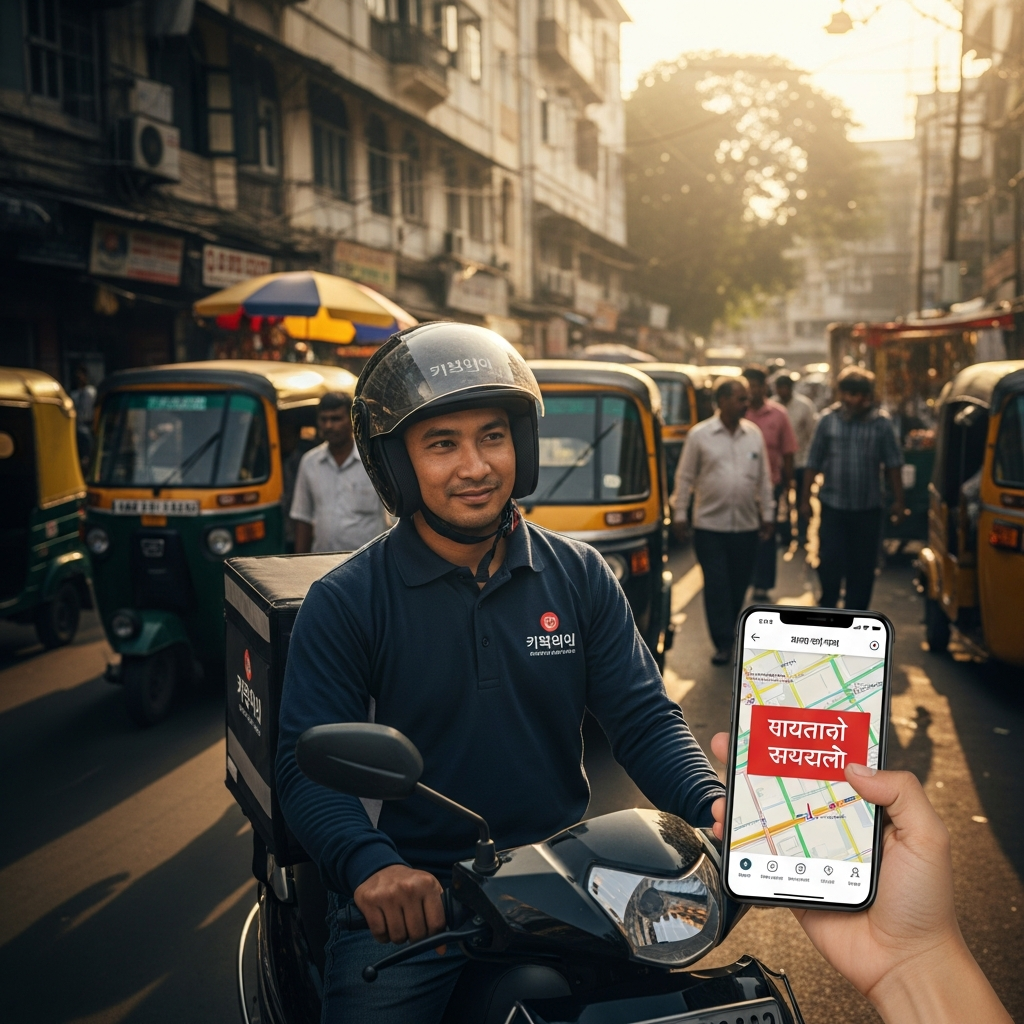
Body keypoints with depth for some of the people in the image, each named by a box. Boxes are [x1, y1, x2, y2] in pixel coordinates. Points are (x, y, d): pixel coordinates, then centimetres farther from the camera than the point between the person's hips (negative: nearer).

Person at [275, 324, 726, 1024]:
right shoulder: (344, 603, -5)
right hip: (411, 898, -2)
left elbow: (645, 719, 0)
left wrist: (712, 805, -19)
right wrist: (369, 865, -29)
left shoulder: (580, 576, 3)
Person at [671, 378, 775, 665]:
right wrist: (680, 514, -2)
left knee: (738, 586, 10)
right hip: (710, 525, -3)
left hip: (746, 526, 3)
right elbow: (685, 477, 0)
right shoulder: (699, 435, -4)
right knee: (716, 586, -3)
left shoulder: (754, 434, 5)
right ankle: (724, 643, 3)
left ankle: (728, 634, 28)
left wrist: (767, 513, 9)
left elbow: (764, 477, 11)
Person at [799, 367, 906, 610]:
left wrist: (898, 501, 0)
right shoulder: (828, 419, -2)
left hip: (868, 508, 1)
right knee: (829, 563, -3)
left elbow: (893, 464, 2)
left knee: (863, 568, 8)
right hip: (833, 506, -1)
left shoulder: (881, 423, -2)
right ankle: (827, 608, 19)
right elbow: (813, 462, 1)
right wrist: (805, 498, 0)